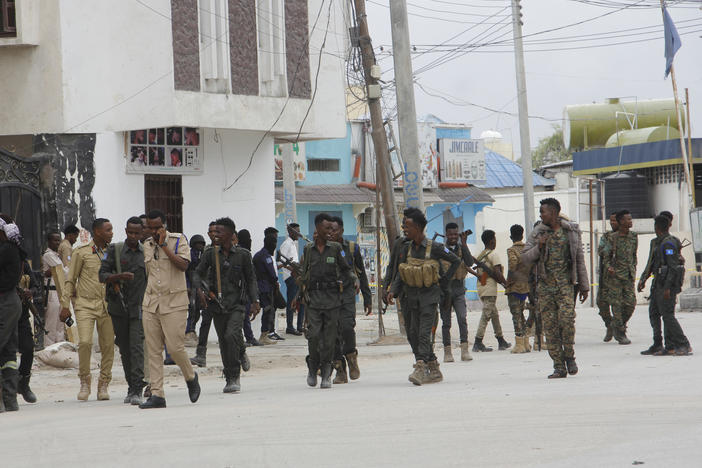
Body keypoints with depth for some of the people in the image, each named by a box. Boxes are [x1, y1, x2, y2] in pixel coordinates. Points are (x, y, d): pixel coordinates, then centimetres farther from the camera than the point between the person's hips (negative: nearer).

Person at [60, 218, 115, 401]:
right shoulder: (81, 252, -1)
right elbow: (70, 280, 3)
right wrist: (65, 305, -3)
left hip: (106, 305, 3)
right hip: (85, 304, -3)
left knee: (108, 345, -1)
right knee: (85, 342, -17)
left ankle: (103, 385, 10)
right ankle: (84, 383, 0)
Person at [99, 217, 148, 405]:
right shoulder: (115, 250, 4)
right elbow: (102, 275, -3)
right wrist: (119, 276, -22)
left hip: (138, 307, -1)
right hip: (119, 307, 1)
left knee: (137, 347, -12)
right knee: (125, 349, 7)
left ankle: (137, 390, -17)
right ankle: (131, 386, 18)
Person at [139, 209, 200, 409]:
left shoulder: (178, 240, -2)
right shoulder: (147, 245, 14)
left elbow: (183, 265, -16)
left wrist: (164, 246, -16)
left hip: (174, 303, -5)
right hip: (151, 303, 5)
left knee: (175, 347, -10)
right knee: (153, 350, -1)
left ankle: (191, 377, 19)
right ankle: (157, 394, -2)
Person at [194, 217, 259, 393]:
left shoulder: (242, 255, 0)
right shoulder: (210, 254, 5)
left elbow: (250, 279, 7)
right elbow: (198, 274, 6)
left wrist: (255, 301, -2)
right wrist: (199, 290, -13)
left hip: (236, 304, -3)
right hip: (217, 304, 3)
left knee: (231, 335, -22)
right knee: (224, 343, 7)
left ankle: (234, 377, -13)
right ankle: (231, 380, 20)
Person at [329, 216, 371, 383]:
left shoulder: (352, 248, 5)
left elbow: (362, 275, 12)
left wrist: (367, 299, 11)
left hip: (347, 293, -2)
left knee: (347, 327, -21)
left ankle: (351, 357, 3)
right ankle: (340, 371, 5)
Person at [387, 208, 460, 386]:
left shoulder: (434, 248, -7)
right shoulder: (406, 249, 7)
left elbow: (455, 261, 6)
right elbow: (400, 274, 10)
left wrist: (444, 281, 2)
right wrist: (393, 290, -5)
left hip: (429, 295, -5)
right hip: (411, 296, 5)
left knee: (424, 333, -16)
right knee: (413, 334, 4)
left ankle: (420, 369, -23)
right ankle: (434, 370, 14)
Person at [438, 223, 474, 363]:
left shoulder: (461, 248, 8)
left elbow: (470, 263, -8)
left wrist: (464, 244, -11)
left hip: (459, 289, 1)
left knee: (462, 318, -13)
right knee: (446, 322, 2)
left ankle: (465, 350, -14)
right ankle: (447, 352, 8)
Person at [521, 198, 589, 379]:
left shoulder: (571, 231, 7)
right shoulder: (537, 233, 8)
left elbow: (579, 260, 12)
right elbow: (525, 258, 7)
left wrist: (584, 286, 11)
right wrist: (538, 247, -11)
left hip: (566, 284, -2)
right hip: (546, 284, 2)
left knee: (567, 318, -19)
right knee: (550, 324, -3)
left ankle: (569, 356, 1)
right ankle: (559, 367, 2)